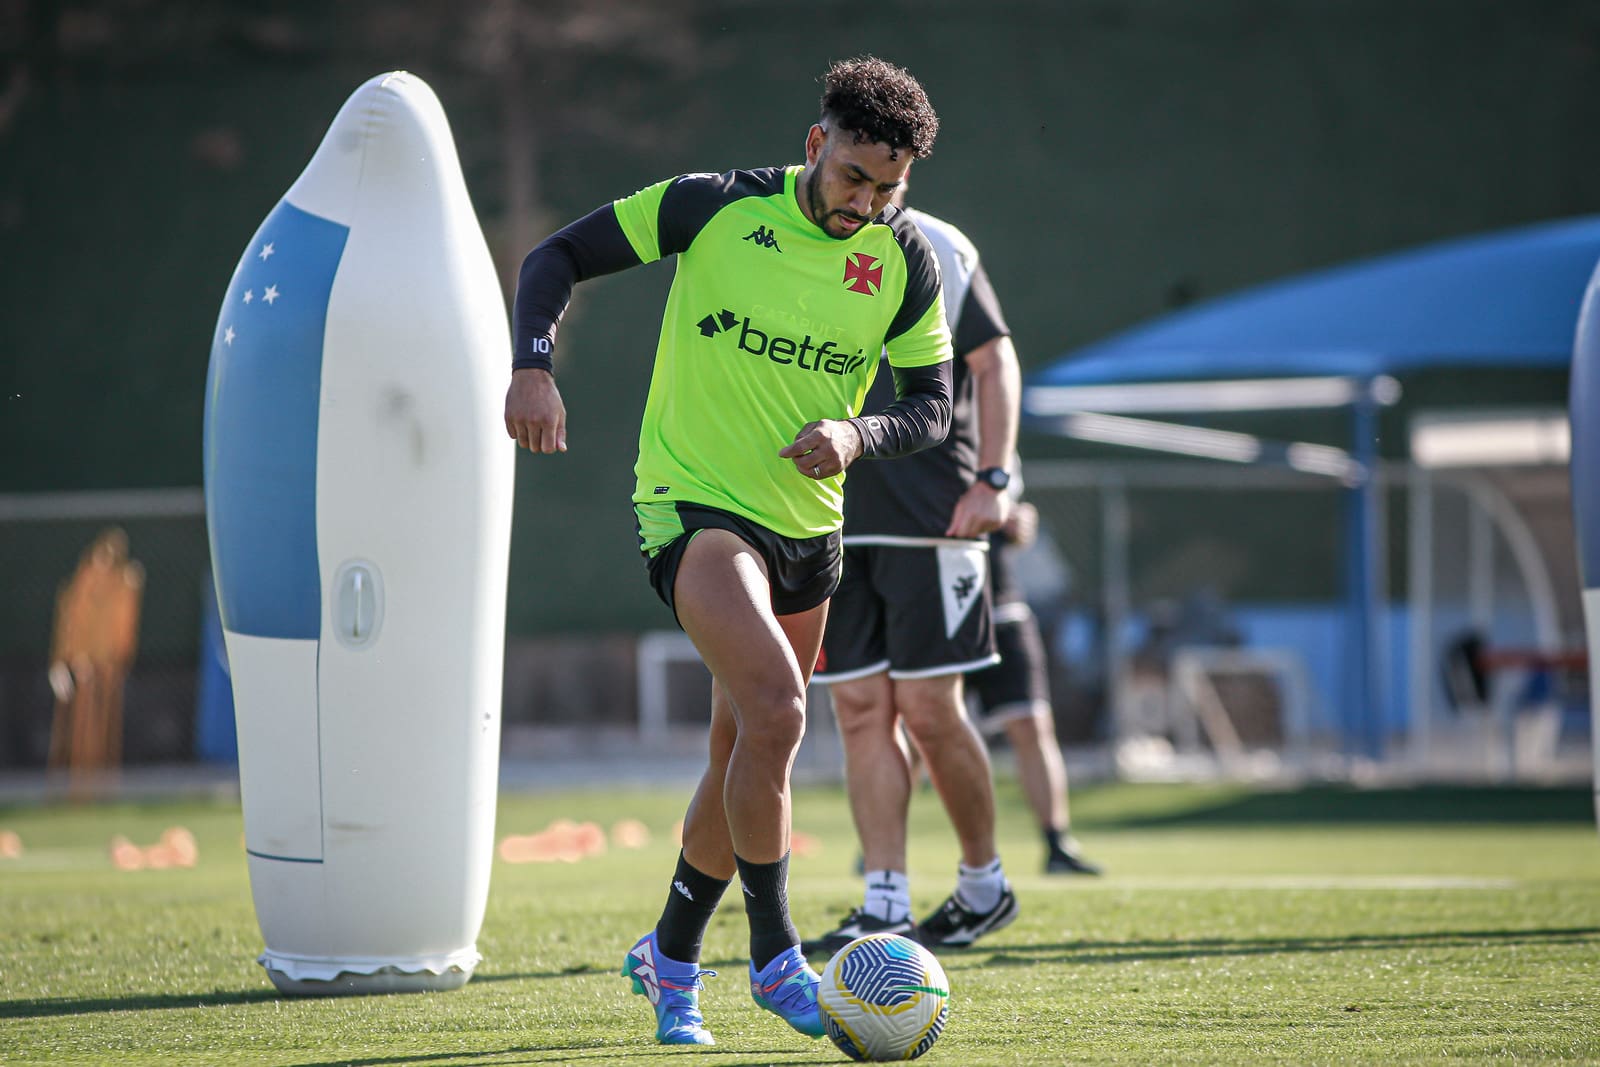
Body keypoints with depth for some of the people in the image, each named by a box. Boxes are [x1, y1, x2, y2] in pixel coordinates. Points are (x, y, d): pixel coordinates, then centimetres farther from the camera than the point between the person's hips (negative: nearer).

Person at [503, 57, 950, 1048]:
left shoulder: (906, 260, -3)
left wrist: (857, 434, -19)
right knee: (776, 708, -25)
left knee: (746, 759, 13)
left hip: (808, 528, 5)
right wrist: (535, 366, -21)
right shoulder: (715, 207, -13)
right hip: (694, 507, -5)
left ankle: (671, 955, 35)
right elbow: (559, 257, -4)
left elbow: (933, 407, 2)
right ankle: (776, 956, -13)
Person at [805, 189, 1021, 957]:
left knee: (929, 710, -5)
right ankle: (885, 902, -1)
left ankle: (984, 884, 13)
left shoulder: (937, 251, 0)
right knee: (861, 712, -1)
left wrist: (990, 478, -11)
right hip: (834, 524, 4)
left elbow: (994, 361, -1)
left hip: (929, 518, -4)